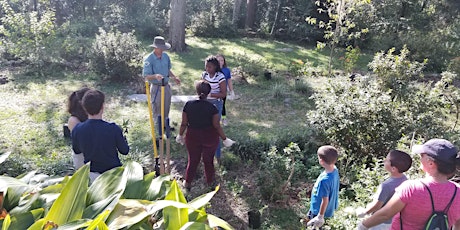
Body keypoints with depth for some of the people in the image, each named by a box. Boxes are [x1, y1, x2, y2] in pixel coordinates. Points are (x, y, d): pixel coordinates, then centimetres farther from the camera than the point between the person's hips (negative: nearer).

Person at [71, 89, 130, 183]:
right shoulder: (113, 129, -25)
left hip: (91, 174, 4)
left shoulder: (77, 130, -14)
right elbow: (125, 151, -9)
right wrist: (122, 137, 8)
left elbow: (76, 150, 4)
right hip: (113, 173, -4)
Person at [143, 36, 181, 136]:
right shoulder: (149, 59, -17)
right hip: (156, 87, -6)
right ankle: (158, 133, 18)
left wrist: (174, 77, 3)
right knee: (157, 110, 5)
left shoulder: (166, 56, 2)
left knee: (166, 108, 19)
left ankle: (167, 127, 36)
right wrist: (155, 76, -39)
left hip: (166, 86, 6)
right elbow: (146, 76, -21)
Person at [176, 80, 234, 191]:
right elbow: (217, 126, -15)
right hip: (210, 138, -1)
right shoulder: (212, 108, -20)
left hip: (192, 137, 1)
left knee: (192, 160, 20)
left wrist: (180, 135, 10)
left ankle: (187, 183, 34)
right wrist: (225, 139, -2)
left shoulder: (188, 105, -15)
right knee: (208, 160, 20)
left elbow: (184, 123, -7)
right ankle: (210, 181, 40)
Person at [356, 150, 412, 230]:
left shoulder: (386, 186, -37)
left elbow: (376, 206, -23)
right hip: (393, 219, 7)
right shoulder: (403, 178, -14)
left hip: (381, 222, -6)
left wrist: (363, 212, -4)